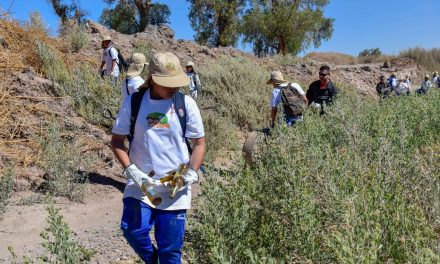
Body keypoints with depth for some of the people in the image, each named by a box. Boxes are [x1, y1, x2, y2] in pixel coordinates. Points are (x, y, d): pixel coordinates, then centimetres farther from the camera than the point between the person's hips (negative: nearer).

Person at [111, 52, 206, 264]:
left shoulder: (186, 104, -4)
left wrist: (192, 173, -12)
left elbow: (199, 143, 3)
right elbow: (117, 141, 3)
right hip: (140, 185, 1)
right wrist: (131, 171, -11)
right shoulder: (133, 102, -4)